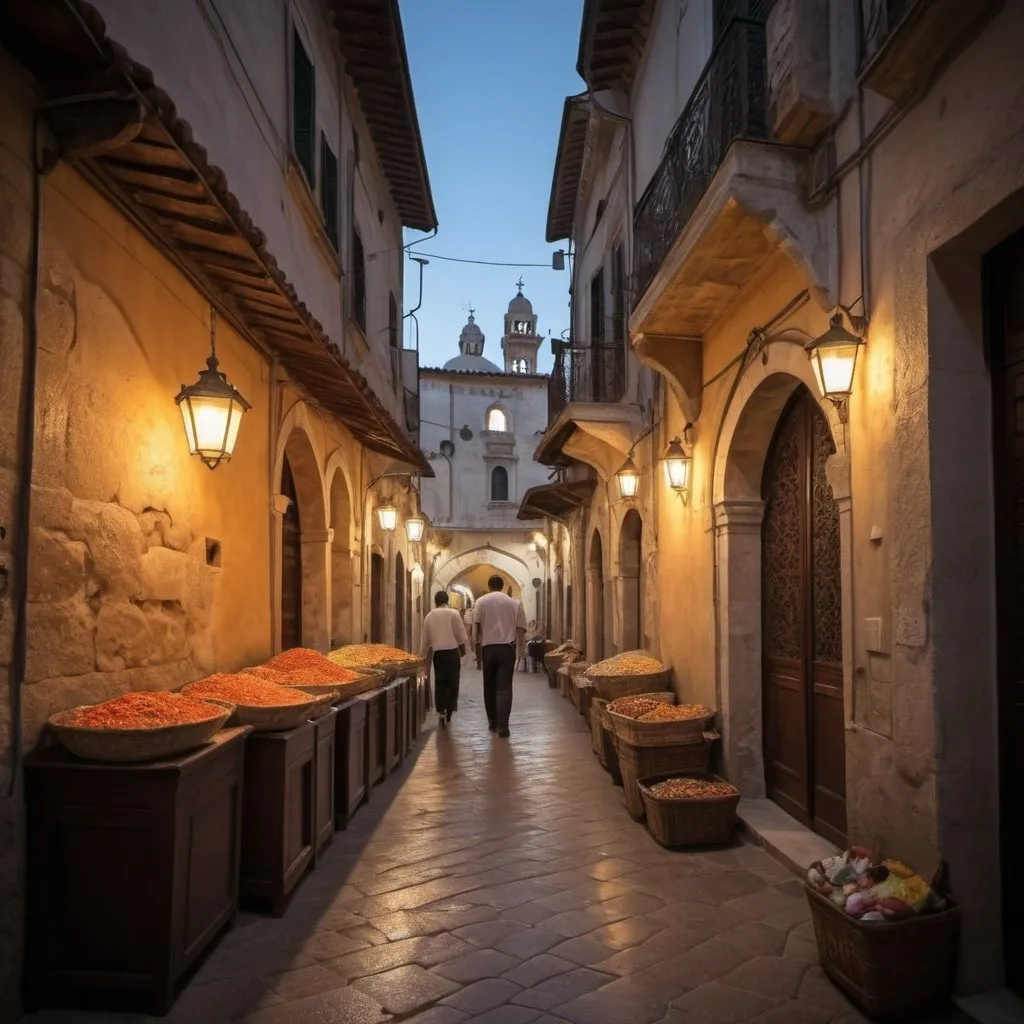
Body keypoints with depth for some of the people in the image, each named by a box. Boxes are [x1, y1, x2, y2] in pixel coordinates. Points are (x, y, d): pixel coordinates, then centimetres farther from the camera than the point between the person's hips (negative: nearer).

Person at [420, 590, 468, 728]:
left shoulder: (429, 616, 6)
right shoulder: (453, 613, -2)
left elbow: (426, 639, 10)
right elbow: (461, 635, -2)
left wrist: (424, 654, 20)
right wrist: (463, 650, 11)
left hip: (437, 652, 2)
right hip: (452, 651, -2)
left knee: (439, 683, 9)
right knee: (452, 683, 7)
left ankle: (441, 711, -4)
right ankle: (448, 712, 9)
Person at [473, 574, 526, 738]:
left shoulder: (481, 601, 3)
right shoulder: (514, 603, 5)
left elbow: (477, 626, -3)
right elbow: (520, 629, 2)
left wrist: (477, 645, 7)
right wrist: (520, 651, 8)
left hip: (488, 647, 1)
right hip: (507, 647, 0)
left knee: (489, 686, 14)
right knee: (504, 687, -3)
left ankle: (492, 722, 23)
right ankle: (502, 725, -11)